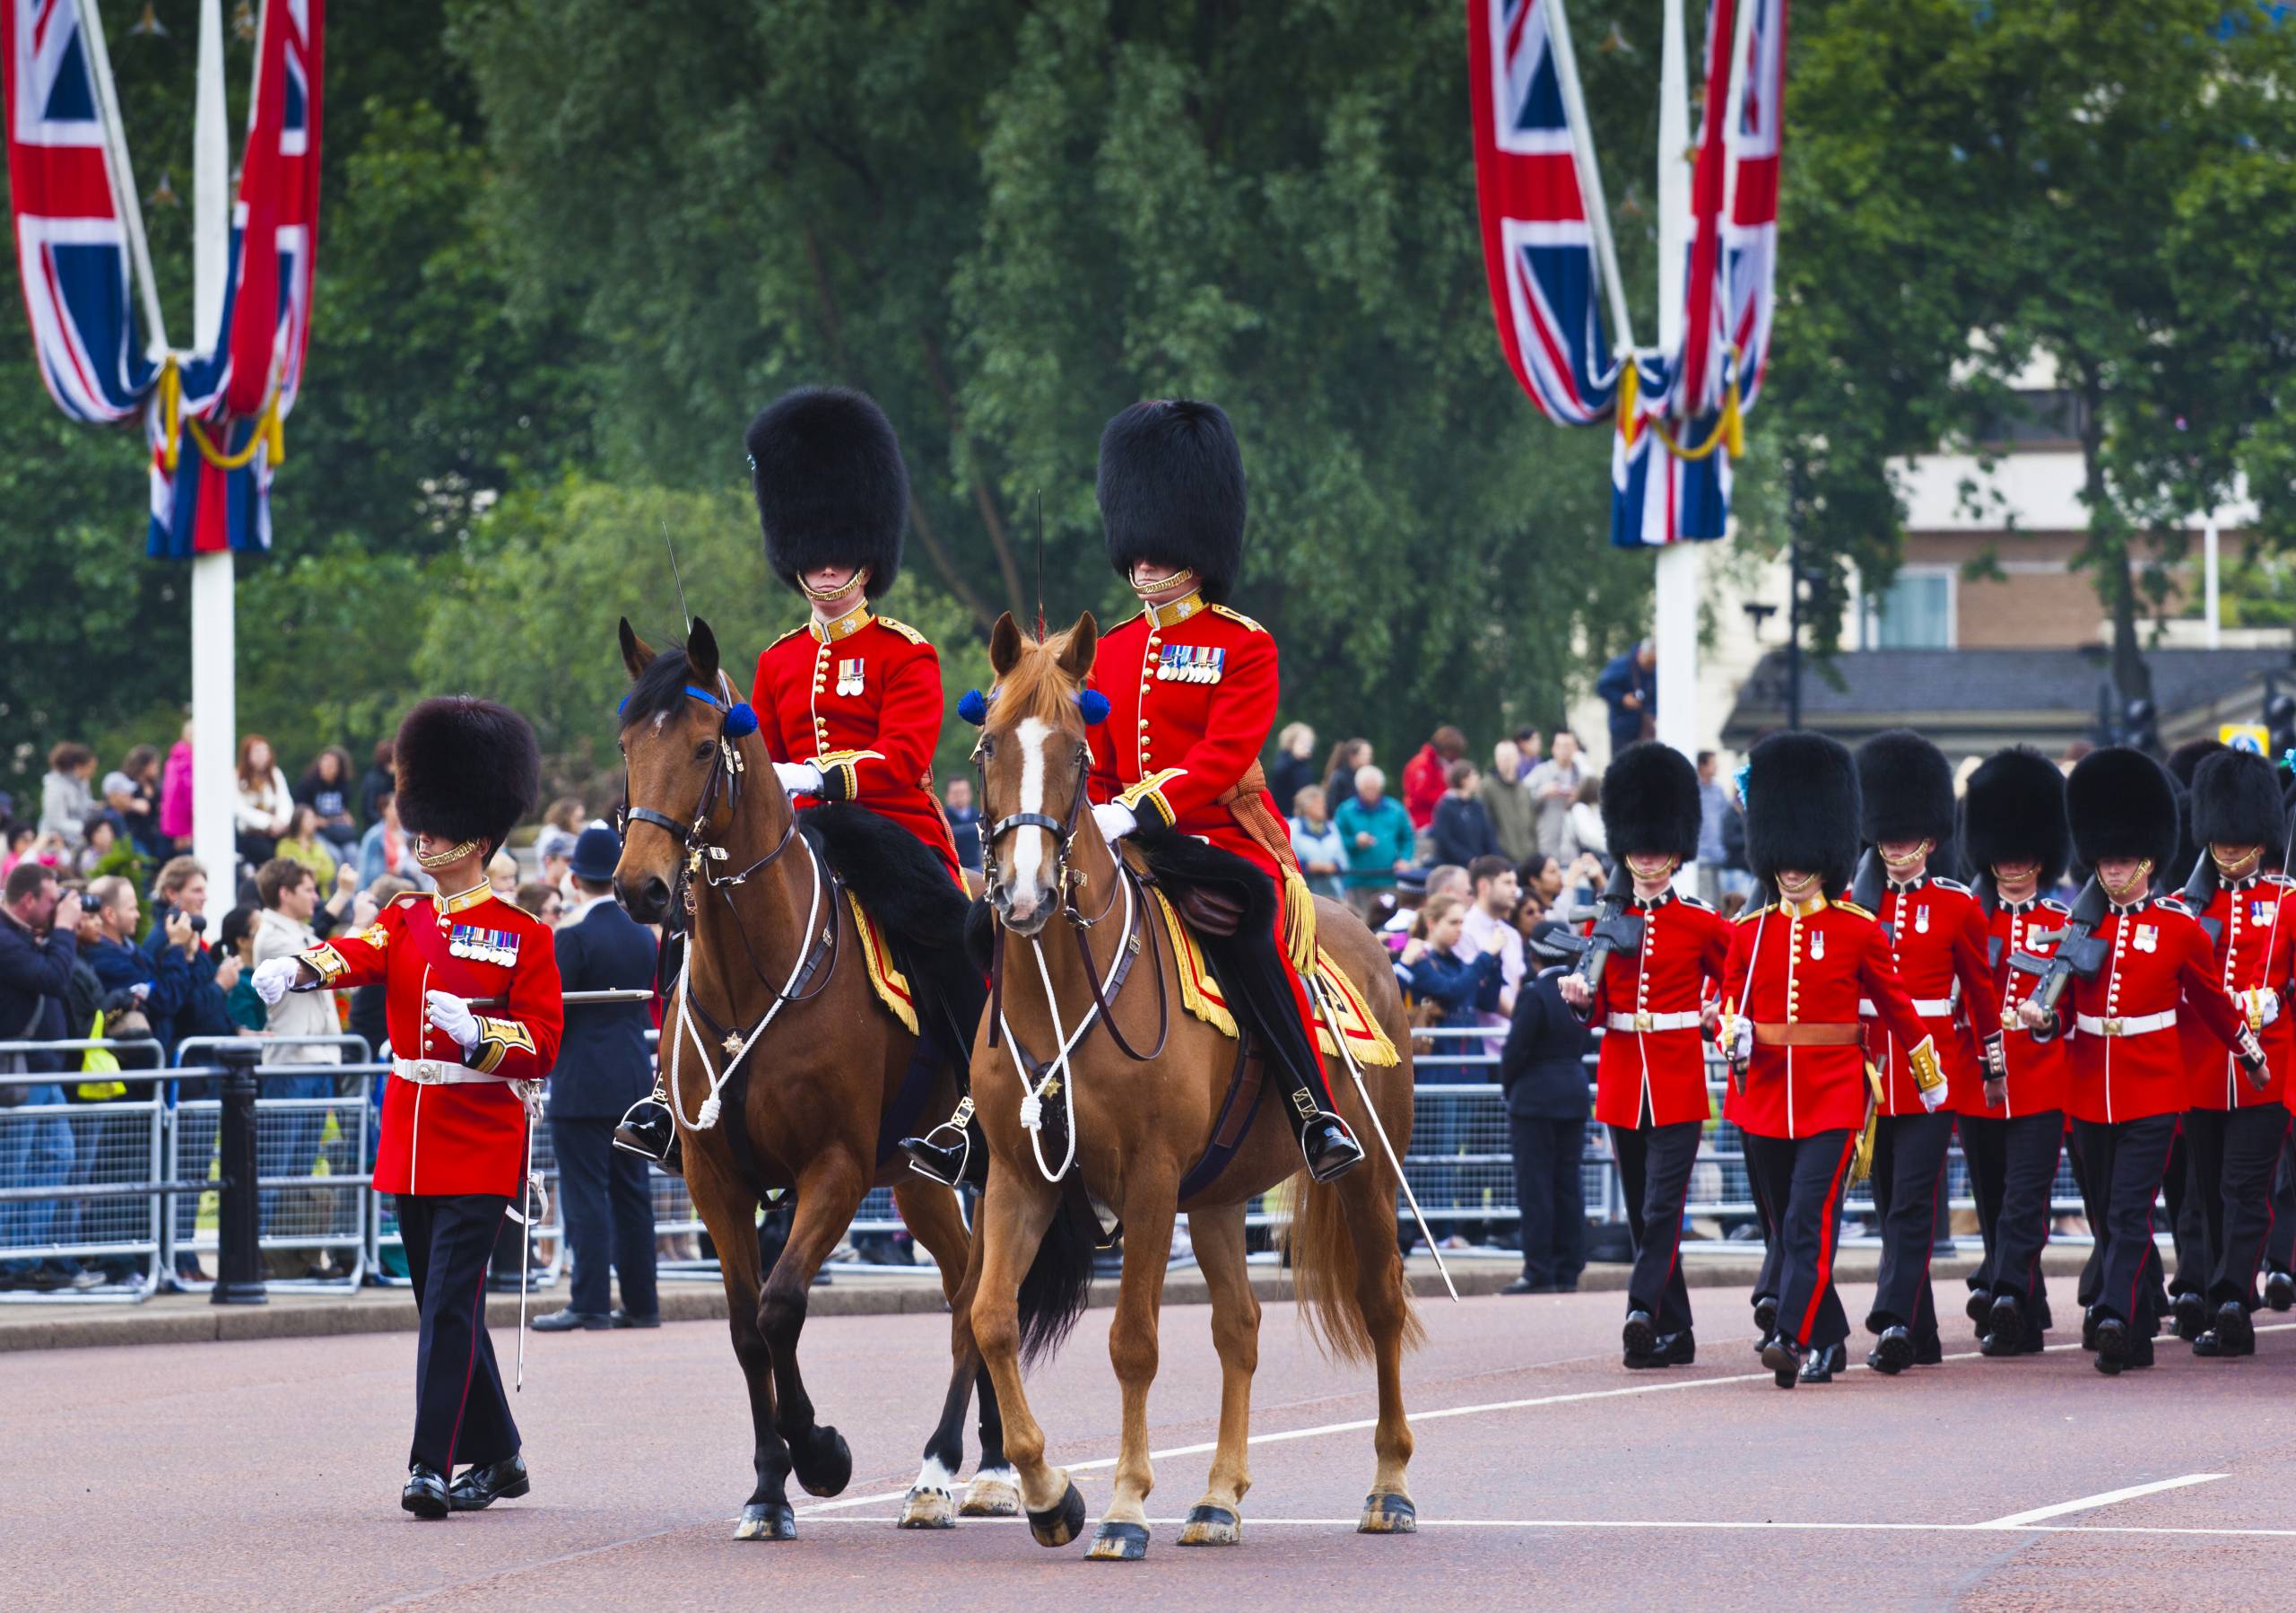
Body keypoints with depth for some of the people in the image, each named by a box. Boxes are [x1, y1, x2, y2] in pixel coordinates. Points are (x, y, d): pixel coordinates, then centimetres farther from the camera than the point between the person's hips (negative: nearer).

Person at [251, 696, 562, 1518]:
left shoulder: (521, 935, -3)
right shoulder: (405, 921, 12)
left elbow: (542, 1046, -6)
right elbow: (357, 954, -9)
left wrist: (475, 1029, -24)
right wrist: (297, 969, -30)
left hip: (481, 1141, -6)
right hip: (410, 1136, 6)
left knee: (451, 1301, -13)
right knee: (442, 1302, 11)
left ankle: (433, 1466, -17)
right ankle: (496, 1457, 22)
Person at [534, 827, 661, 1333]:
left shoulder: (574, 937, -13)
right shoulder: (643, 935, 8)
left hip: (583, 1084, -7)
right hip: (636, 1079, 7)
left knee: (585, 1195, -5)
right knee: (632, 1193, 10)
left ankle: (590, 1304, -7)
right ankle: (641, 1303, 12)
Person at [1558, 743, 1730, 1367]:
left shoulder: (1700, 923, 0)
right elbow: (1597, 1009, 10)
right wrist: (1579, 996, -11)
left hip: (1677, 1080, -4)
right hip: (1621, 1077, 4)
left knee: (1662, 1206, -14)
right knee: (1642, 1213, 7)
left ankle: (1643, 1312, -25)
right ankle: (1674, 1332, 14)